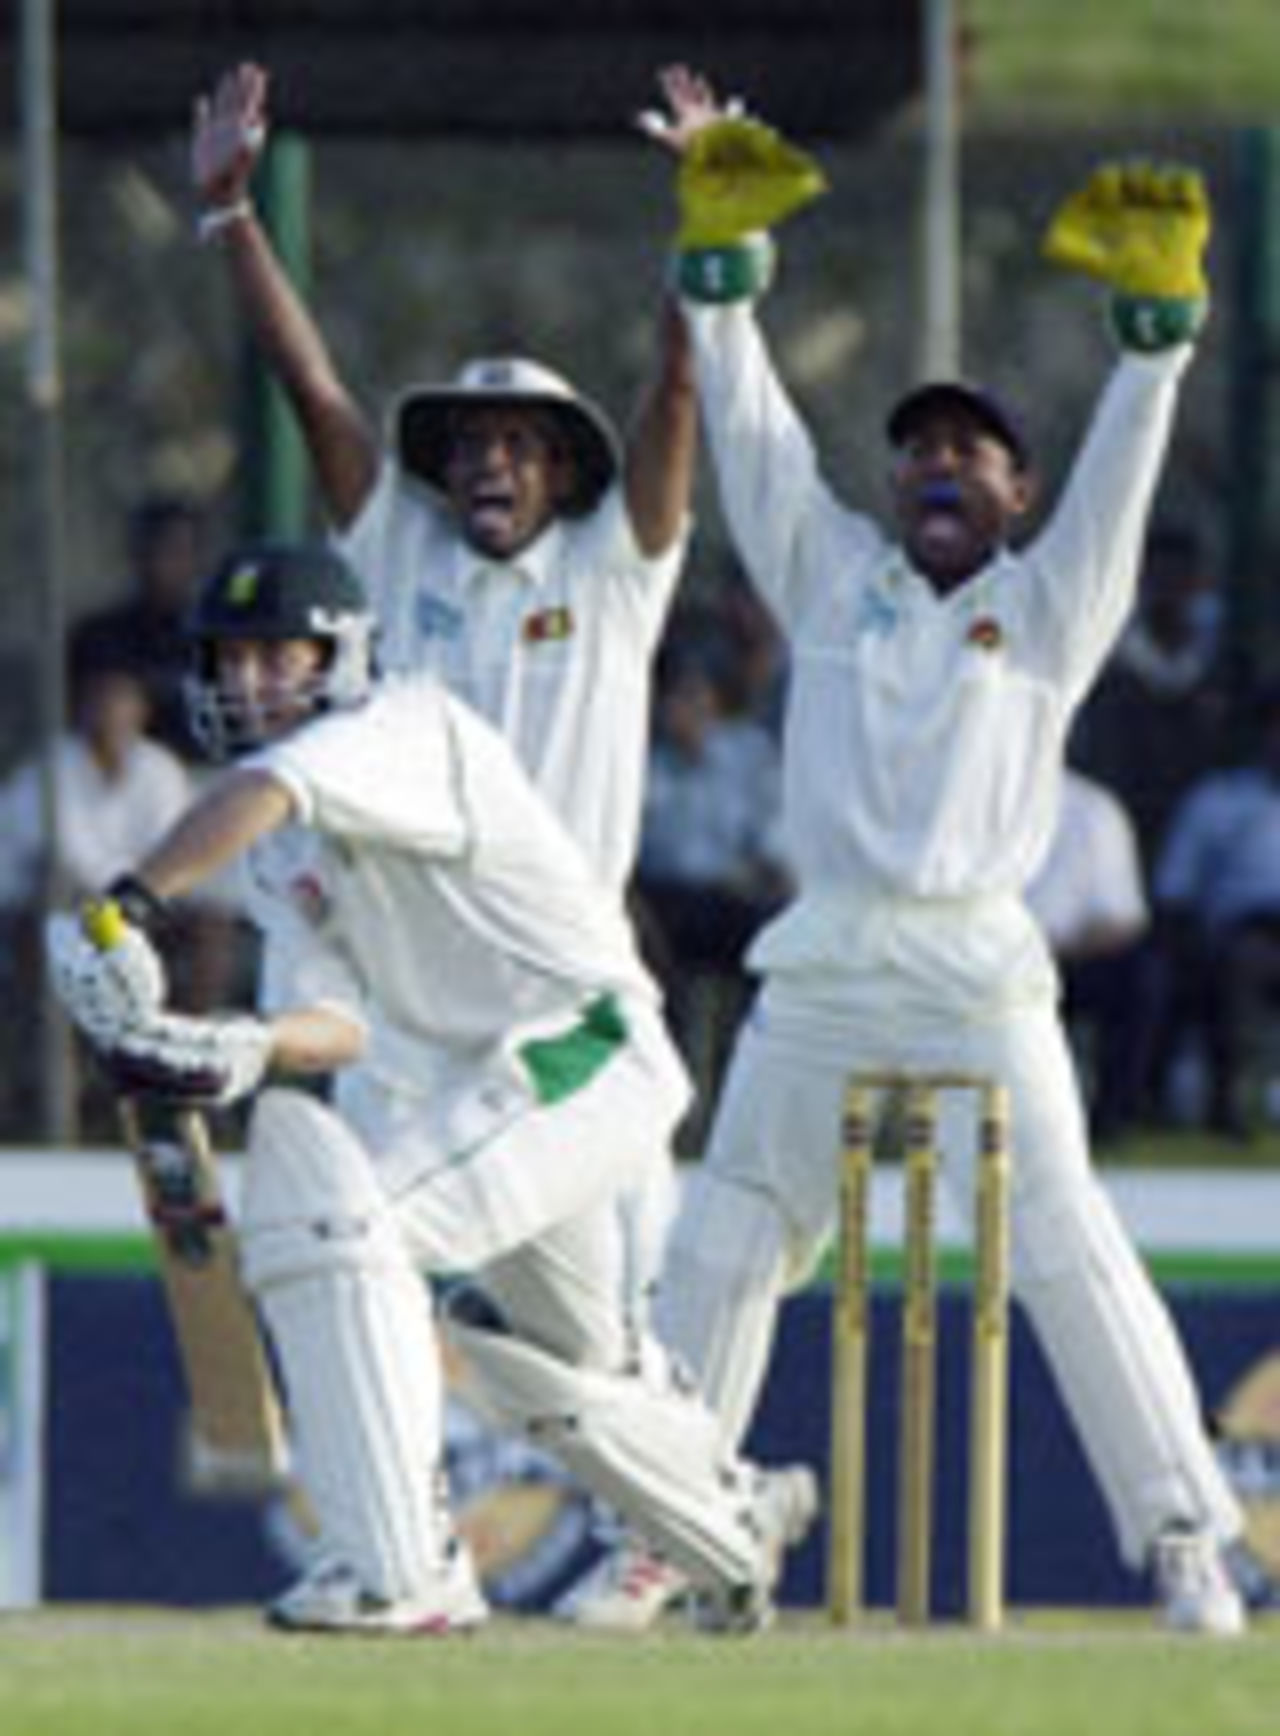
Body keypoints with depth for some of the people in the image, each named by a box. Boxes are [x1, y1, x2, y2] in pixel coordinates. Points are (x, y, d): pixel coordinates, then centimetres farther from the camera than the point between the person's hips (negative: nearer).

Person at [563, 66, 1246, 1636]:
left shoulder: (1046, 607, 12)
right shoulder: (836, 578, 16)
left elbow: (1120, 471, 0)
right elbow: (756, 434, 11)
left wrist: (1153, 314, -13)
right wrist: (719, 245, 2)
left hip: (976, 974, -3)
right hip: (821, 967, 3)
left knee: (1067, 1253, -9)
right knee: (721, 1248, 5)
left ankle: (1182, 1539, -8)